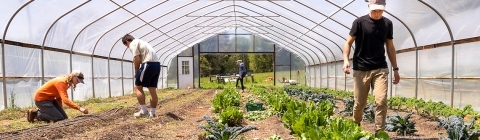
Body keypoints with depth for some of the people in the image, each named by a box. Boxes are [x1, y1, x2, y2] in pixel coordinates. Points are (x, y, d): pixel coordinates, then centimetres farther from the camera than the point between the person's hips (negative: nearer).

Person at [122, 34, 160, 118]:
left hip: (149, 64, -9)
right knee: (152, 90, 10)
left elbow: (137, 59, -7)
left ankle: (143, 111, 1)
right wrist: (139, 71, 17)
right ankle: (152, 113, 14)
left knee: (138, 87, 2)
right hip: (157, 64, 9)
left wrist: (136, 72, 6)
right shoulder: (140, 42, 30)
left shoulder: (133, 44, 2)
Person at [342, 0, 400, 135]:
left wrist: (395, 69, 13)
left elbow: (390, 47, 14)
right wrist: (346, 60, -17)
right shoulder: (360, 22, -3)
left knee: (381, 101, -11)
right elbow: (348, 42, 0)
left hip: (380, 69, 2)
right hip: (361, 70, -2)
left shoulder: (387, 24, 7)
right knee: (359, 103, 4)